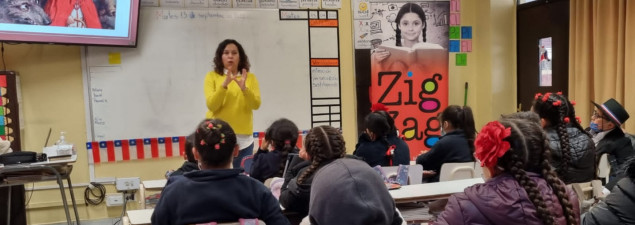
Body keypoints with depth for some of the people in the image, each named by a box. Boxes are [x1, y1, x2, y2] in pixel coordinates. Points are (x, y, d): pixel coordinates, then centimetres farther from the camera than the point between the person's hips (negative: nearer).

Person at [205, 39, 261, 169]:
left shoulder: (250, 77, 6)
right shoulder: (212, 76, 2)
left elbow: (256, 105, -4)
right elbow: (211, 105, -8)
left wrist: (244, 88, -20)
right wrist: (224, 85, -22)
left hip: (244, 138, 1)